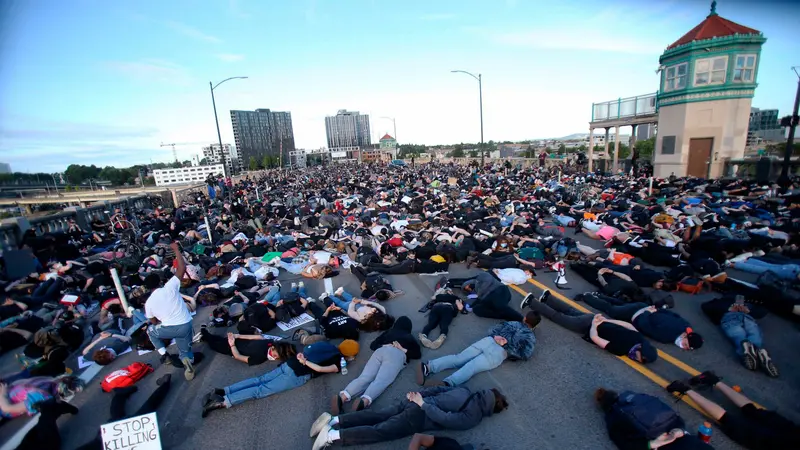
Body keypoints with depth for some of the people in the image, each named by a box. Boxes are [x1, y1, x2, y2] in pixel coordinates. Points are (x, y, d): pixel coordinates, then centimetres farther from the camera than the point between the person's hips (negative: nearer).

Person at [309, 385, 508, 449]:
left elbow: (438, 388, 21)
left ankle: (332, 419, 4)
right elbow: (445, 419, -17)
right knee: (378, 431, -7)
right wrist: (423, 404, -12)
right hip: (417, 417, -7)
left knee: (374, 415, 9)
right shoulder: (474, 417, -6)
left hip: (413, 404, 7)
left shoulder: (465, 391, 17)